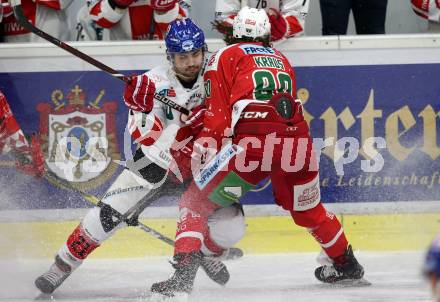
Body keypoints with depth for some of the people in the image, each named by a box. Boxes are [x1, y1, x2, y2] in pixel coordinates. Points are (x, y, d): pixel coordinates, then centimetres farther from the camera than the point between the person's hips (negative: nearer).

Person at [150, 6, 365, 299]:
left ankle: (183, 275, -10)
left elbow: (217, 114, 4)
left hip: (252, 142, -5)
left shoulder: (226, 56, 15)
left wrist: (203, 160, 5)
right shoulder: (282, 60, 31)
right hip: (297, 139, 5)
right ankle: (346, 264, 45)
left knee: (196, 203, 6)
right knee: (308, 209, 30)